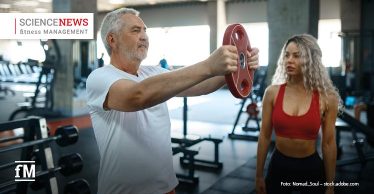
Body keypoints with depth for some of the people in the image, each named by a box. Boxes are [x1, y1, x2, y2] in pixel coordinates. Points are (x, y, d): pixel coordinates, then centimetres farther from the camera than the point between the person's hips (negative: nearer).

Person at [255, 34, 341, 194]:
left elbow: (329, 144, -3)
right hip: (278, 167, 1)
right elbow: (264, 136, -3)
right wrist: (259, 175, 2)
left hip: (312, 169, 0)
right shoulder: (272, 92, -8)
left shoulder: (326, 98, -9)